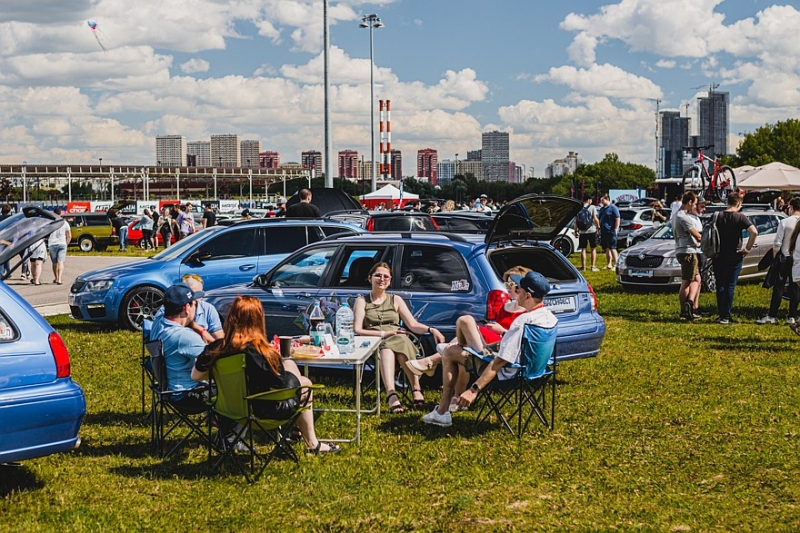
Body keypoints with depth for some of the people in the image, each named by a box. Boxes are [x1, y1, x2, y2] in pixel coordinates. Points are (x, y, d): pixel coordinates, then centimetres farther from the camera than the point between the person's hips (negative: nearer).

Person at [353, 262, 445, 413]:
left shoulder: (395, 300, 22)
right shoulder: (362, 301, 15)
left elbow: (413, 325, 12)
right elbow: (357, 330, 1)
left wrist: (431, 330, -10)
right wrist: (383, 334, -12)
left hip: (398, 340, 2)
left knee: (402, 342, -38)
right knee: (387, 348, -41)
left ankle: (416, 389, -41)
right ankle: (391, 394, -59)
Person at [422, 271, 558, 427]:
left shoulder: (522, 321, -30)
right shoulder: (551, 318, -4)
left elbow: (501, 361, -30)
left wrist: (474, 390, -27)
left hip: (507, 373, -9)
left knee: (450, 352, 3)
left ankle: (442, 411, 6)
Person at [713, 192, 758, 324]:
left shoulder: (718, 217, 2)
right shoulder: (740, 217, -8)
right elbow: (754, 232, -20)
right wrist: (747, 249, -9)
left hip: (719, 257, 3)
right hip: (734, 257, -3)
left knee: (720, 286, 11)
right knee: (730, 286, 3)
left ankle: (721, 315, 12)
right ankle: (726, 316, 2)